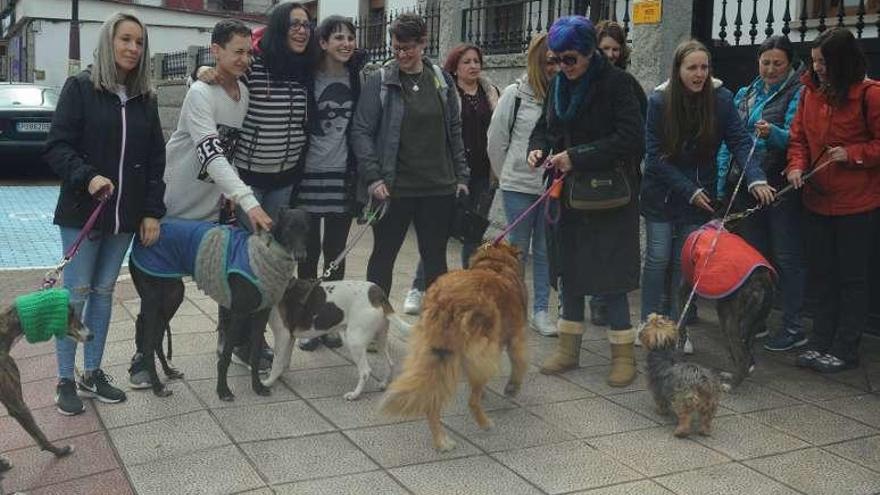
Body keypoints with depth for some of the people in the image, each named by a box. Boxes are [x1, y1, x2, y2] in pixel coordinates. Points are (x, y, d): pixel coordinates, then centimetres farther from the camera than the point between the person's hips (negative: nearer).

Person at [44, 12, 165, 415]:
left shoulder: (145, 98, 8)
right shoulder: (80, 87, -5)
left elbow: (156, 158, 9)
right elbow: (57, 147, -8)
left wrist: (152, 211, 2)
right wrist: (88, 176, -25)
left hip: (125, 215, 4)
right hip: (82, 212, -4)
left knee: (104, 291, 12)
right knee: (76, 294, 1)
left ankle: (92, 373, 23)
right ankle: (65, 380, 12)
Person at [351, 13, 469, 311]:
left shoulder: (442, 81, 7)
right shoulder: (379, 82, -4)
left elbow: (454, 131, 12)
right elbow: (361, 131, -6)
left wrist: (461, 175, 9)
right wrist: (373, 177, -14)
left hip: (439, 187, 3)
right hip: (393, 188, -3)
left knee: (436, 258, 11)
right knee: (384, 255, 9)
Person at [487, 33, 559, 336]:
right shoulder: (515, 94, -4)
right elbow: (496, 140, 4)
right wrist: (506, 175, 9)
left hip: (553, 186, 1)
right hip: (518, 186, -1)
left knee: (545, 251, 9)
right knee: (518, 249, 8)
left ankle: (541, 311, 19)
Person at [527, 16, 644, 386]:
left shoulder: (614, 83, -12)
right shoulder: (559, 85, 7)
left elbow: (632, 138, -19)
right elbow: (545, 127, 19)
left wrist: (577, 157, -20)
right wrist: (537, 148, -4)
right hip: (568, 196, 6)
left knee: (610, 277, -3)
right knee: (569, 272, 12)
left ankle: (623, 355, 9)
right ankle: (568, 348, 24)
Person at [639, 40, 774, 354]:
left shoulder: (720, 99, -9)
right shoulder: (658, 101, -13)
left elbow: (739, 141, -14)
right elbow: (655, 156, -13)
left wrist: (755, 179, -32)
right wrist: (690, 191, -16)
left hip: (700, 195, 2)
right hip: (661, 194, -1)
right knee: (658, 259, 2)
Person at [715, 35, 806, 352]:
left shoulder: (797, 94, -4)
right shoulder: (745, 94, 15)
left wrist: (772, 133, -37)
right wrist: (722, 182, 11)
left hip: (780, 185, -6)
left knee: (786, 256, -3)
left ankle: (793, 328, 4)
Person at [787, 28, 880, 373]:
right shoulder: (811, 91, 4)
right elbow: (799, 136, 7)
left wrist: (851, 154, -19)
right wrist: (797, 164, -9)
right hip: (817, 200, 6)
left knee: (851, 278, 5)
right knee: (820, 275, 13)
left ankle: (845, 350, 15)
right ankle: (821, 343, 24)